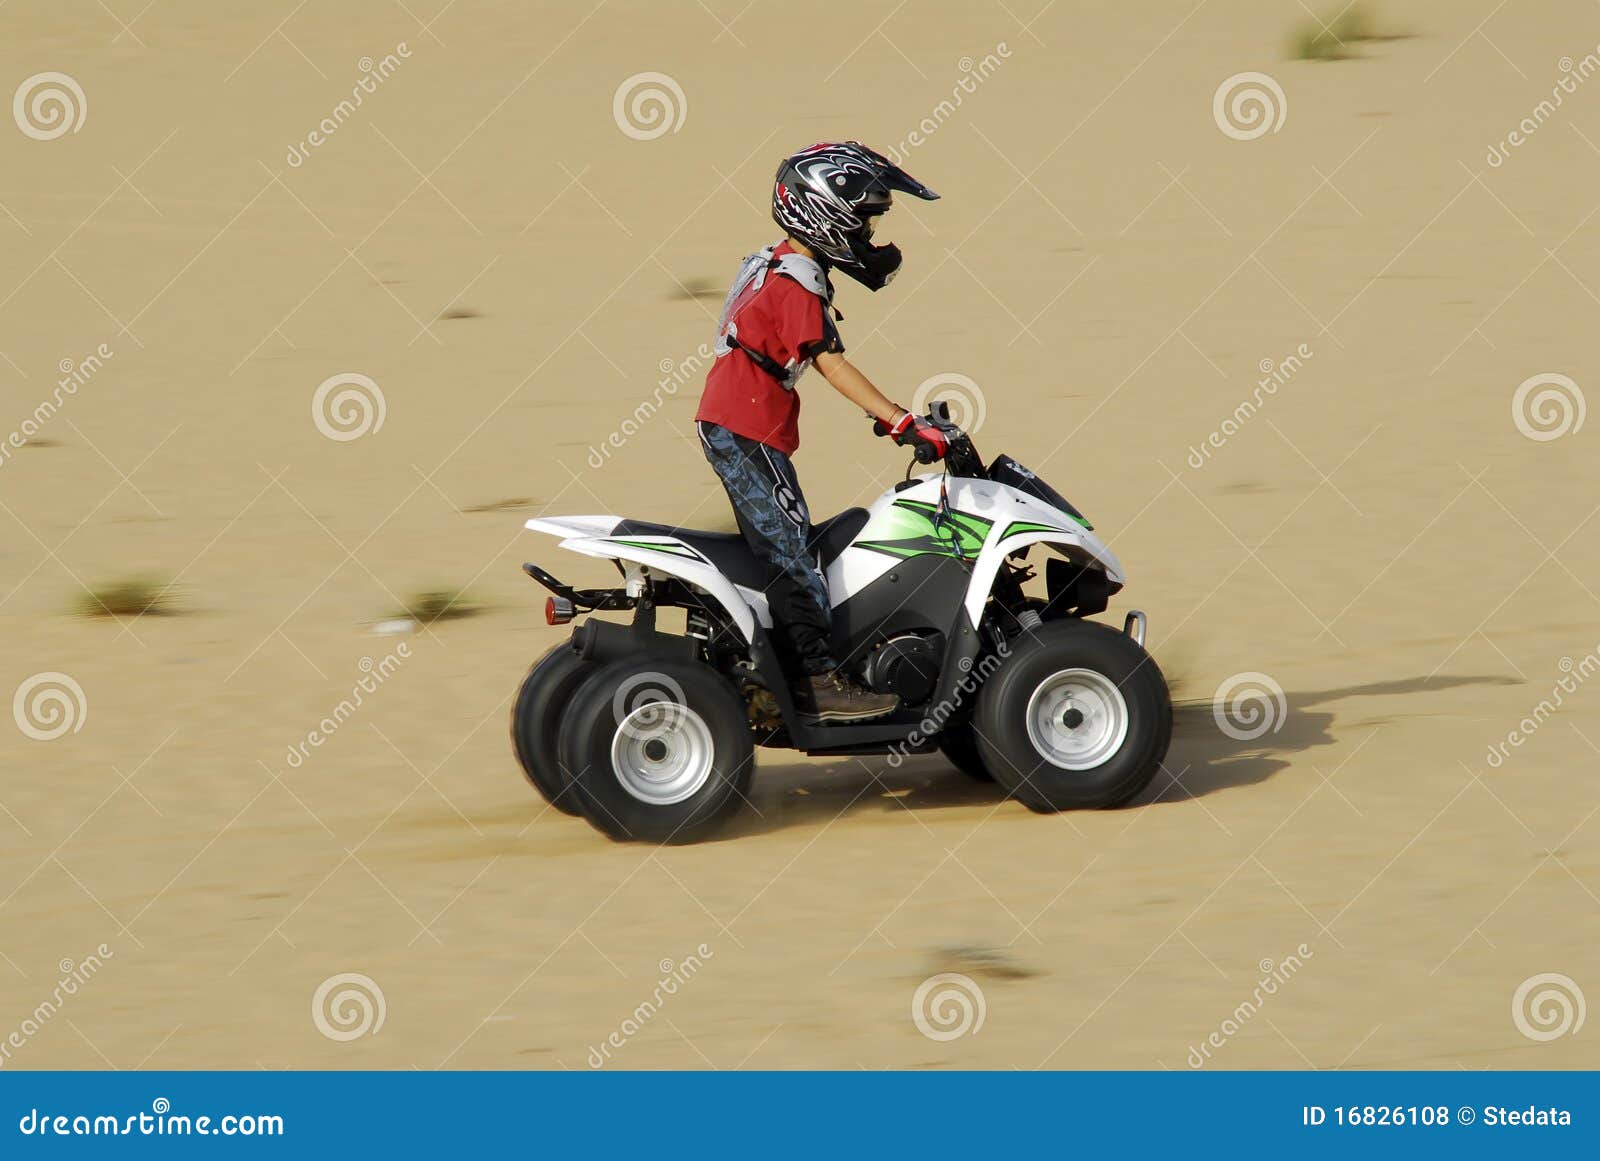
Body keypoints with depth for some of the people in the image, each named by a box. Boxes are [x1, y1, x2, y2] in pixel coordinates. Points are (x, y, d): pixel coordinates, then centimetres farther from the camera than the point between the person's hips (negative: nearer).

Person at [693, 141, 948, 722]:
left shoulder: (770, 264, 16)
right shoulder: (796, 282, -15)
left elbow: (822, 362, 21)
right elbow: (831, 364, -22)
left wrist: (884, 413, 18)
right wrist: (900, 422, -25)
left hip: (726, 425, 10)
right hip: (749, 433, -10)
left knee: (775, 546, 13)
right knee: (791, 550, -10)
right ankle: (820, 680, -10)